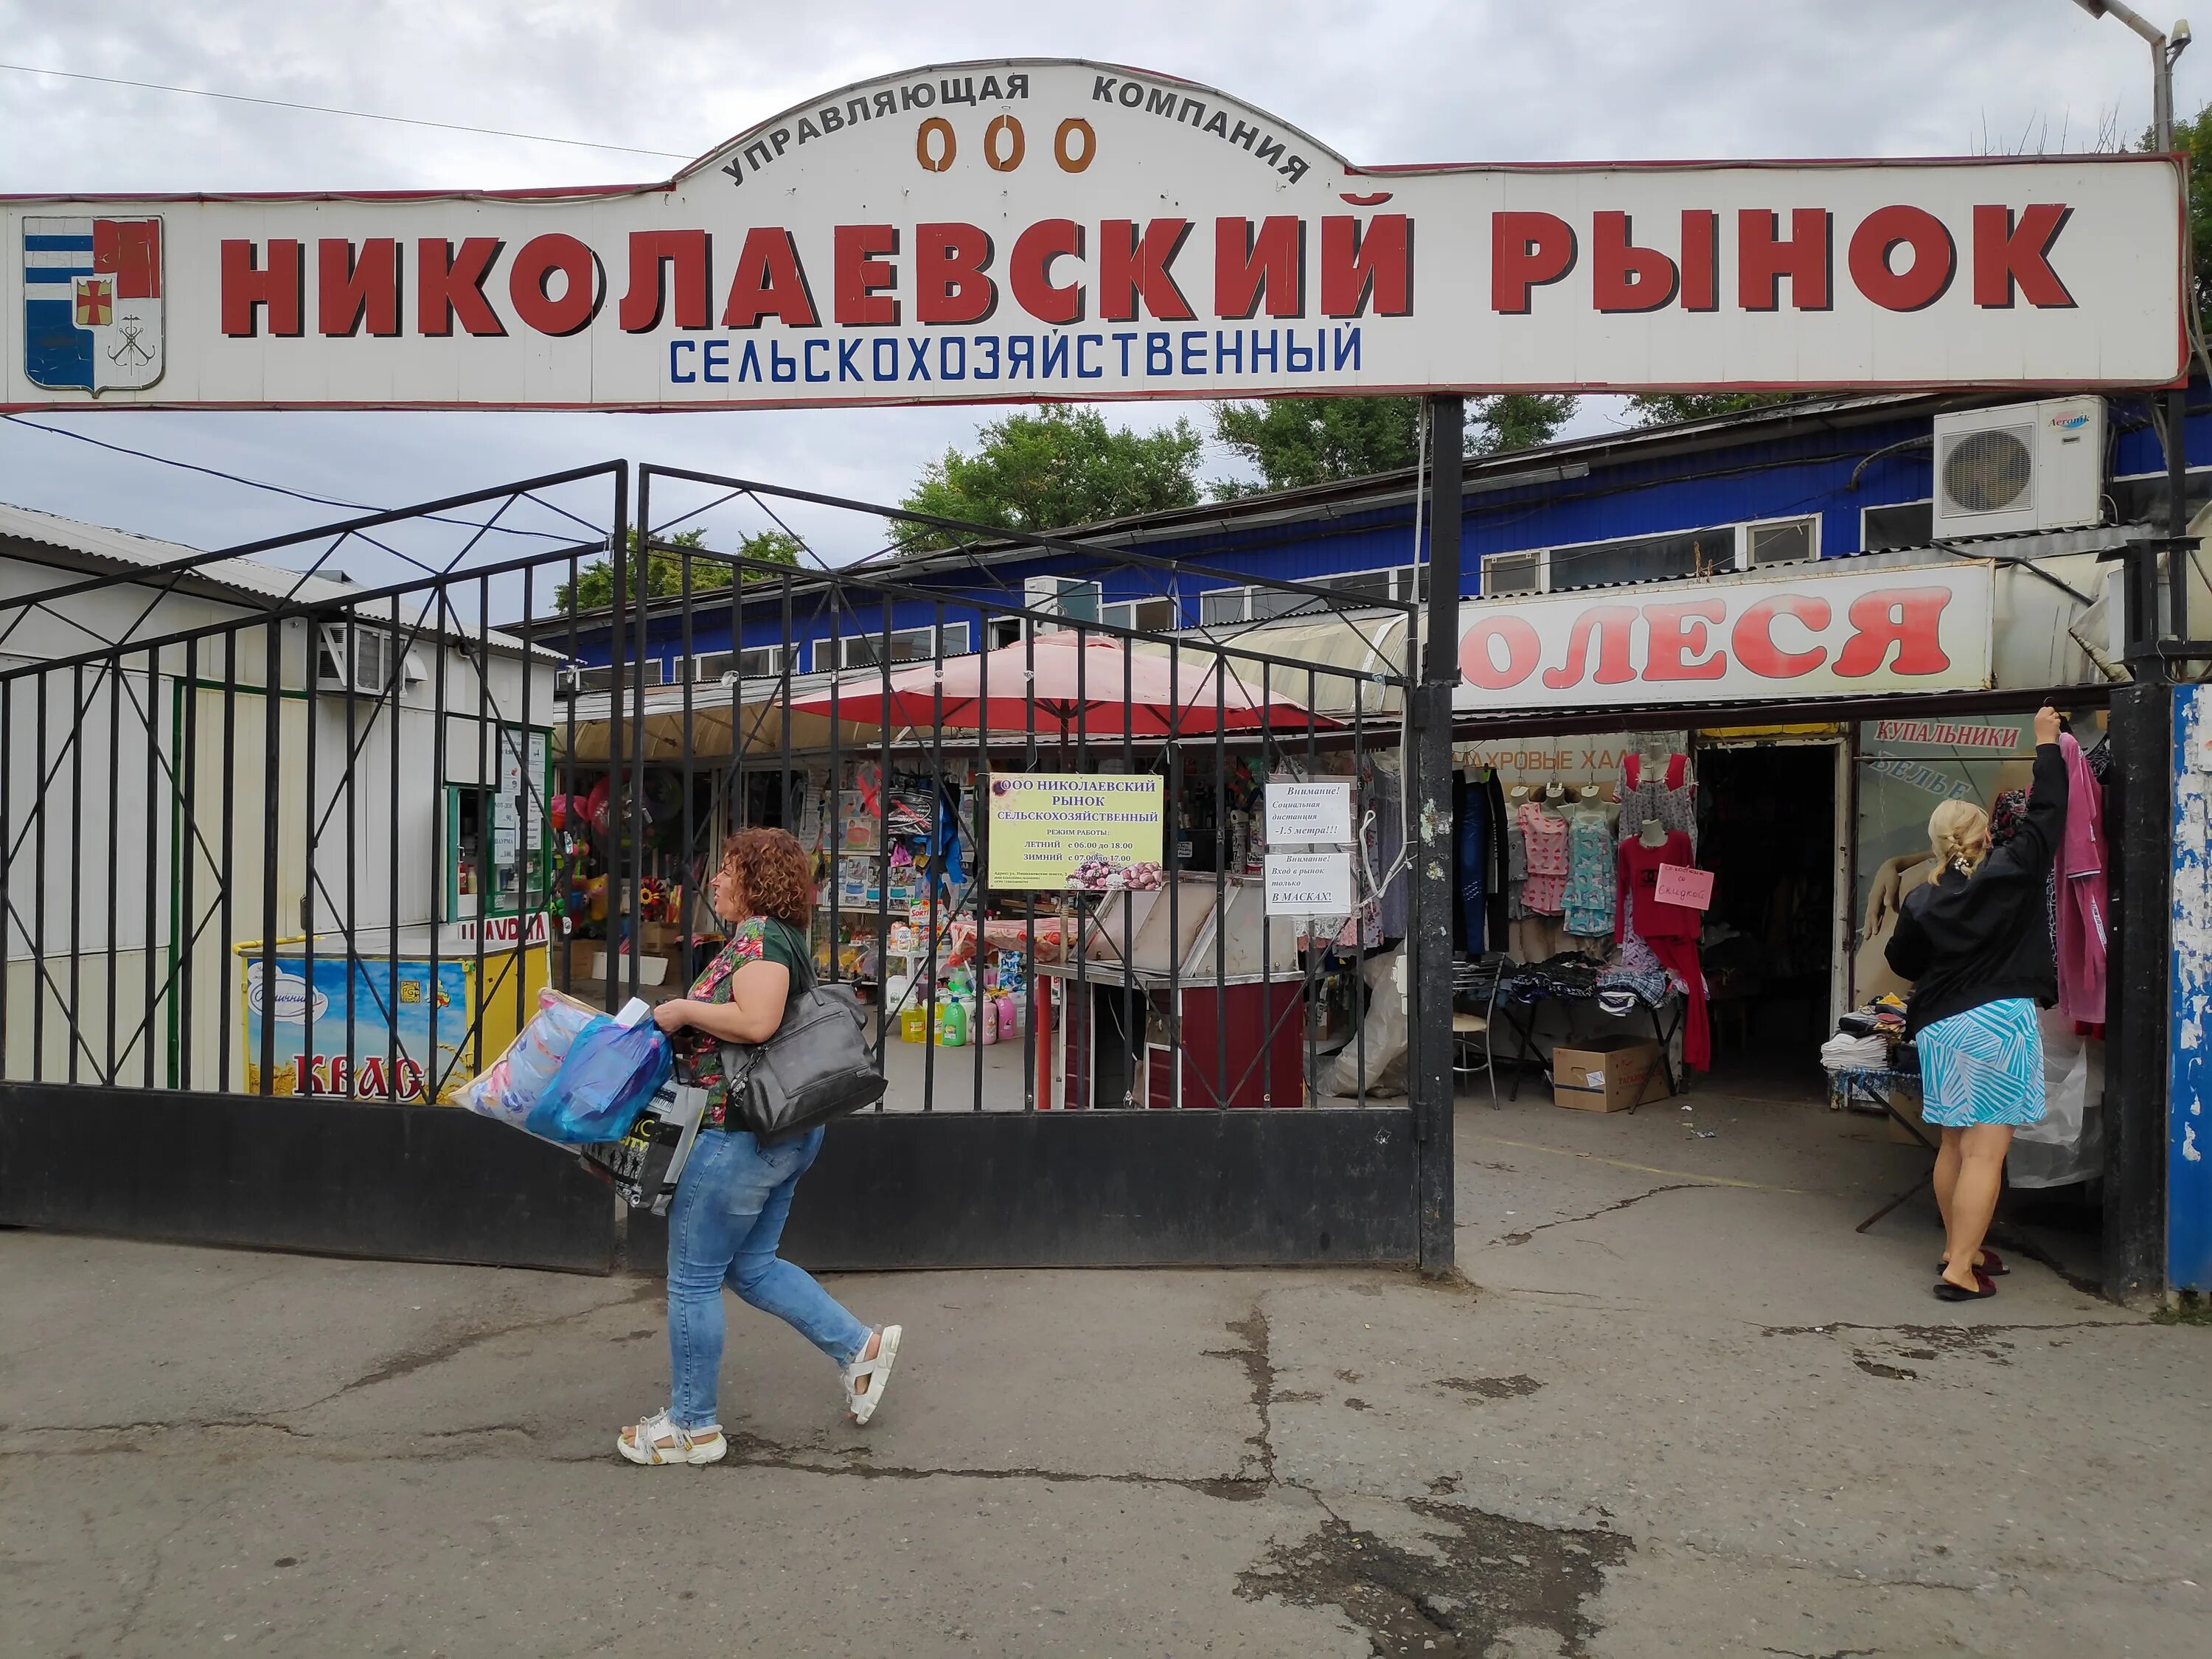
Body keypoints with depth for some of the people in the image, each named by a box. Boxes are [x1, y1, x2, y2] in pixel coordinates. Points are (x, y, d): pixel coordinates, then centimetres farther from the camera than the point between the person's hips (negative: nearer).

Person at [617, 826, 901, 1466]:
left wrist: (683, 1009, -17)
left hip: (737, 1132, -10)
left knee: (692, 1279, 4)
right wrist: (685, 1020, 13)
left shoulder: (757, 936, -16)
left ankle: (692, 1426, 18)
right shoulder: (780, 938, 15)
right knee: (751, 1267, 20)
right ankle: (860, 1347, 20)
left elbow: (756, 1021, -30)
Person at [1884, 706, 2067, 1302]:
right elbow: (2046, 812, 2)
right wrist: (2047, 743, 12)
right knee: (1986, 1150, -4)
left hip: (1940, 1026, 4)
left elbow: (1901, 960, 11)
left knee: (1955, 1144, 17)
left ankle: (1959, 1249, 30)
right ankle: (1960, 1270, -6)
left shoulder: (1922, 900, 0)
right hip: (1999, 1023, -4)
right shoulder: (2011, 873, -7)